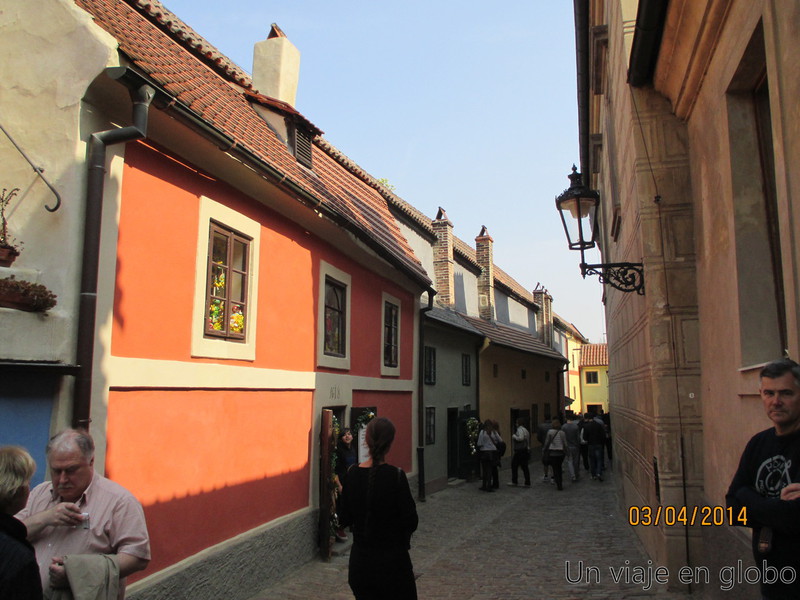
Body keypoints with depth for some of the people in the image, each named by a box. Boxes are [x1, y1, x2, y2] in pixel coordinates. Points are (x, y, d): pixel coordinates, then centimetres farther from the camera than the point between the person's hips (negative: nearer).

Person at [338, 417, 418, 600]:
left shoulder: (352, 474, -4)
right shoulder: (395, 475, -18)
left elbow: (344, 519, 4)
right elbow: (411, 522, -14)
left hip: (360, 559, 5)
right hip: (391, 559, -5)